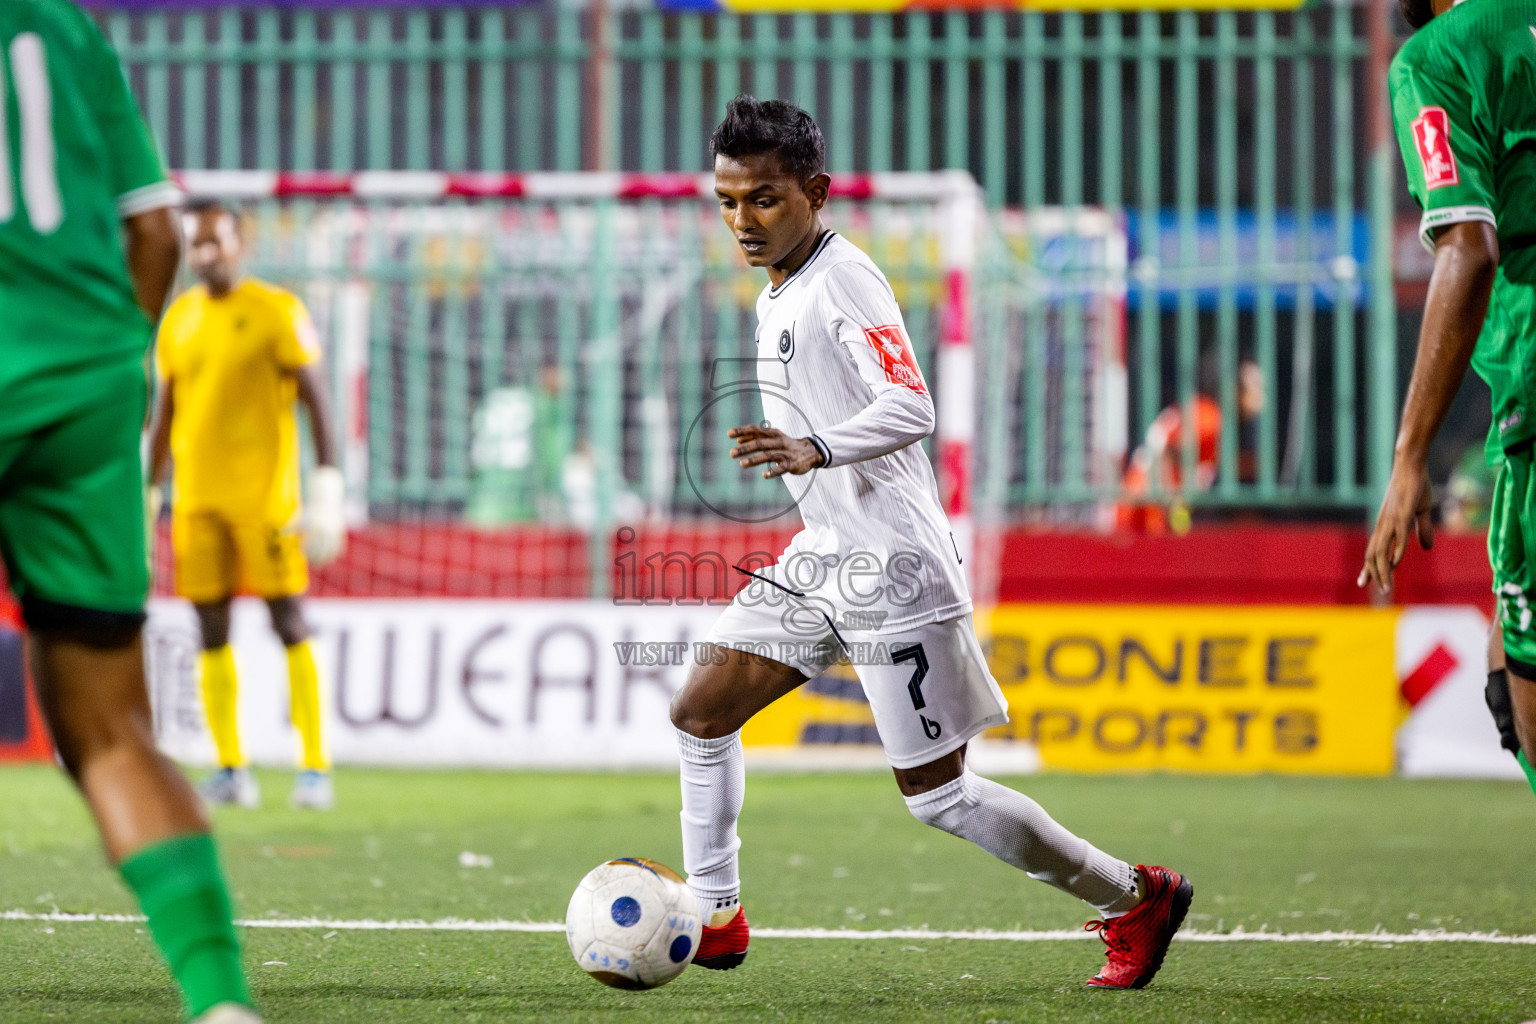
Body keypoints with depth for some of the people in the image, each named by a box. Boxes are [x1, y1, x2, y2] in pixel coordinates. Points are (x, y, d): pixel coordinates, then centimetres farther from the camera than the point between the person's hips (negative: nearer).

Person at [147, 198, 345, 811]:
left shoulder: (276, 311, -3)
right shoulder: (178, 319, 12)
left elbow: (315, 399, -4)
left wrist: (327, 489, -12)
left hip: (264, 495, -5)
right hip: (197, 498, 5)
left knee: (288, 621, -6)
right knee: (212, 630, 3)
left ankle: (315, 766, -5)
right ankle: (230, 770, 8)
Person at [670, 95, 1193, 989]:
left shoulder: (846, 280, -15)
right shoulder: (775, 300, 14)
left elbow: (911, 409, -28)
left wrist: (813, 451, -42)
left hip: (892, 565, -9)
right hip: (825, 555, 9)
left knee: (937, 793, -5)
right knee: (701, 713, 5)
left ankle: (1136, 898, 7)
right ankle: (716, 920, 13)